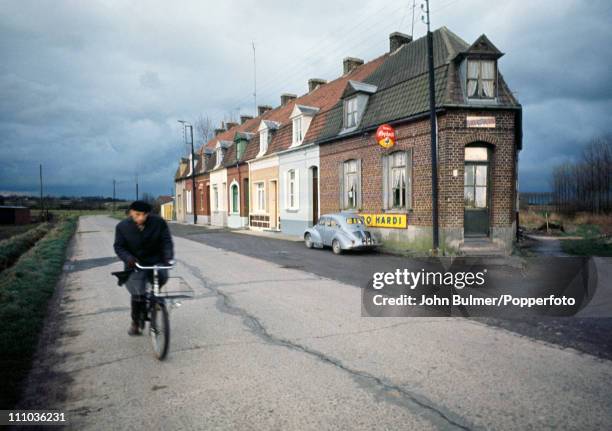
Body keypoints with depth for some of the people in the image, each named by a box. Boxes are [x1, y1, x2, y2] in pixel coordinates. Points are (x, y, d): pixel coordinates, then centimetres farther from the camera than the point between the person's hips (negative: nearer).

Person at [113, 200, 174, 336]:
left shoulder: (158, 223, -10)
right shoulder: (122, 226, -8)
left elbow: (166, 242, -7)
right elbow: (119, 247, -3)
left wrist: (168, 257, -24)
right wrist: (128, 258, -22)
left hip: (156, 262, 1)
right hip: (135, 264, -1)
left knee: (162, 277, -23)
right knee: (138, 294, -7)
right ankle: (135, 322, 17)